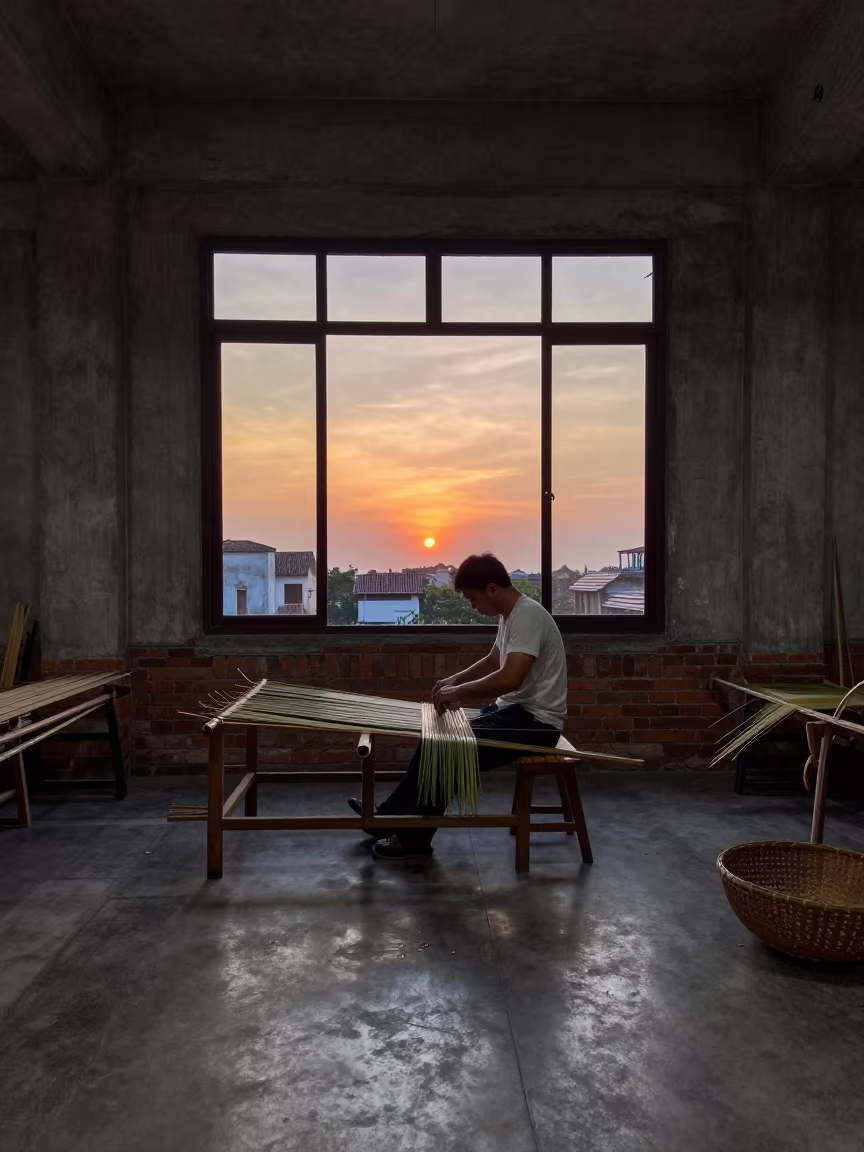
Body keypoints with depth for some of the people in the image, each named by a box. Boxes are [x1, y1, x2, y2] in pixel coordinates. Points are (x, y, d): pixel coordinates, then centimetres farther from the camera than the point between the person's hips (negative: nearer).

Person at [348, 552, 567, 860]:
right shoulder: (509, 615, 9)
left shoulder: (528, 615, -23)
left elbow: (510, 678, -33)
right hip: (513, 710, 10)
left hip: (536, 721, -10)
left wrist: (459, 692, -20)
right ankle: (391, 814, 19)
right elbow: (492, 661, 25)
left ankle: (413, 839, 0)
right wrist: (455, 679, 10)